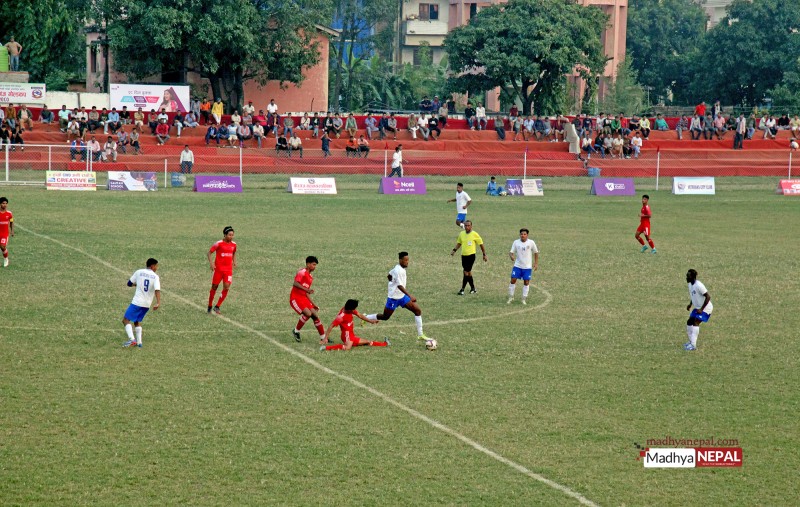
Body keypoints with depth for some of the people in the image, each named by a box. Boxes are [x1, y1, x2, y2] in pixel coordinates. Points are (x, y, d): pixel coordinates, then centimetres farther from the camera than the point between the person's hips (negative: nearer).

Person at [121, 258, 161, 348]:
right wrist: (158, 303, -24)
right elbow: (157, 290, -14)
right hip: (147, 304, 3)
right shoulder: (156, 277, 1)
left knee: (126, 320, -2)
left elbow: (129, 283, 10)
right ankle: (139, 342, 16)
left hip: (137, 302, -3)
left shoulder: (139, 272, 1)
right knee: (137, 321, 22)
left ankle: (132, 340, -21)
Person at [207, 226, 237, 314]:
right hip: (218, 269, -3)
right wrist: (211, 263, -17)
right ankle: (209, 307, 22)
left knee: (226, 288, -11)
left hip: (228, 270, 3)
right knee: (214, 287, 6)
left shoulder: (233, 244, 3)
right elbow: (210, 252, -6)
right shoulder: (219, 244, -11)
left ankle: (217, 307, -1)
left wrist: (234, 261, 13)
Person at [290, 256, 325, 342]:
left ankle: (323, 337, 5)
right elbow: (295, 284, -25)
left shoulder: (310, 277, 18)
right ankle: (296, 331, -5)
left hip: (304, 298, 8)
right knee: (308, 313, -24)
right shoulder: (302, 272, -10)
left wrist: (313, 304, 20)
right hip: (295, 298, -8)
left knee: (315, 315, 0)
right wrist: (306, 289, -34)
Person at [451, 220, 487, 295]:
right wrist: (454, 250, 7)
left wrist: (484, 255, 2)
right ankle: (473, 288, 25)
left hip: (471, 255, -6)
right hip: (463, 255, 6)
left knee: (466, 272, -12)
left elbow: (481, 244, 1)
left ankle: (462, 289, -9)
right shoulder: (461, 234, 7)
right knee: (468, 272, 13)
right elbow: (459, 243, 22)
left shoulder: (475, 234, -7)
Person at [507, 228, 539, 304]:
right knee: (513, 280, -4)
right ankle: (511, 298, 9)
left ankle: (524, 299, 12)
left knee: (526, 282, 1)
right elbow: (511, 252, -3)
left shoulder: (531, 243, -5)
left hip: (527, 267, -1)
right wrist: (511, 256, -27)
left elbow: (536, 252, 6)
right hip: (517, 266, 1)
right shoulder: (516, 242, -3)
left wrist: (536, 263, 3)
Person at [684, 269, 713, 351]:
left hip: (705, 308, -9)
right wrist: (690, 304, 7)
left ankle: (693, 345, -23)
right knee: (689, 322, 9)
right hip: (697, 307, 9)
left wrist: (701, 309, -25)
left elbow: (708, 297, -24)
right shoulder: (690, 284, 3)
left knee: (696, 323, -20)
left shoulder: (698, 285, -25)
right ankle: (691, 341, 24)